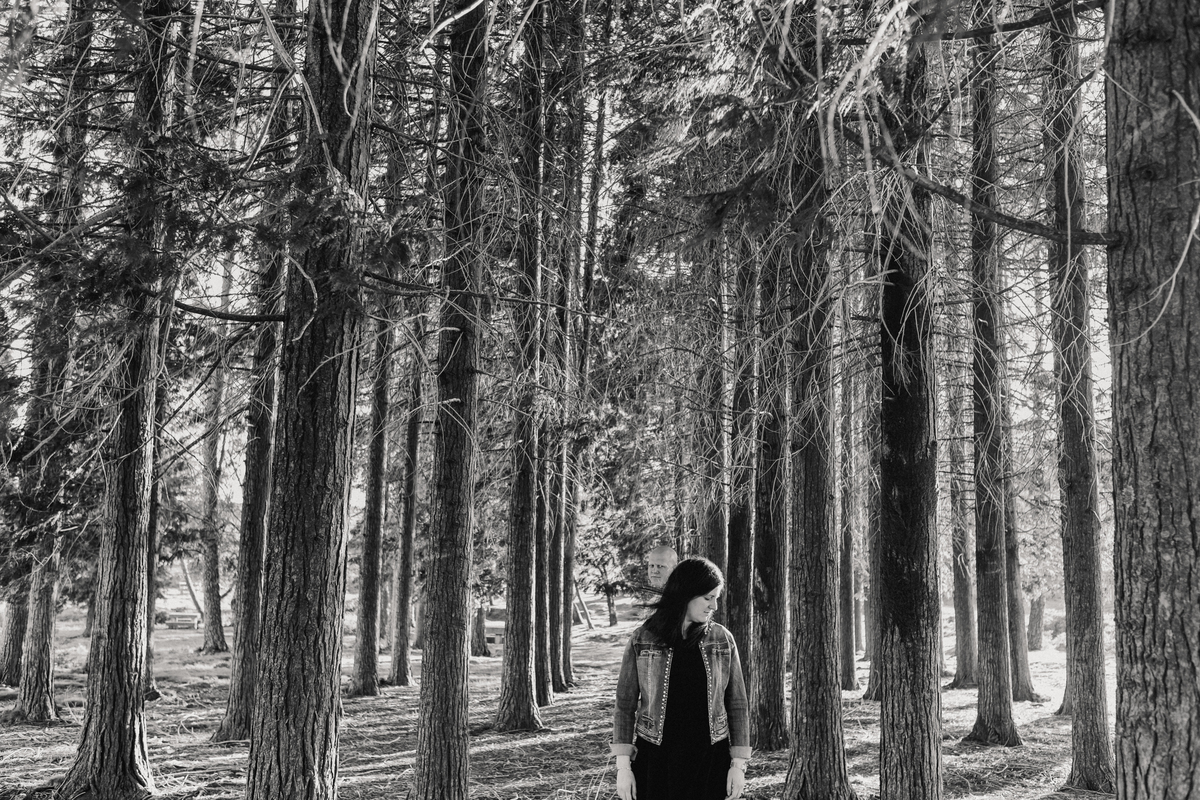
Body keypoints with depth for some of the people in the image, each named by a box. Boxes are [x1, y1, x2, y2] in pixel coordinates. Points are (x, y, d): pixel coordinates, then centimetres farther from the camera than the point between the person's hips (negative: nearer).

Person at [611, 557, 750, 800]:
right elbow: (625, 706, 1)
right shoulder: (642, 641, -3)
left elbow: (737, 705, 6)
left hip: (710, 762, 1)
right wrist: (623, 765, -3)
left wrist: (739, 764, 2)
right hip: (655, 760, -1)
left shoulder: (723, 640, 1)